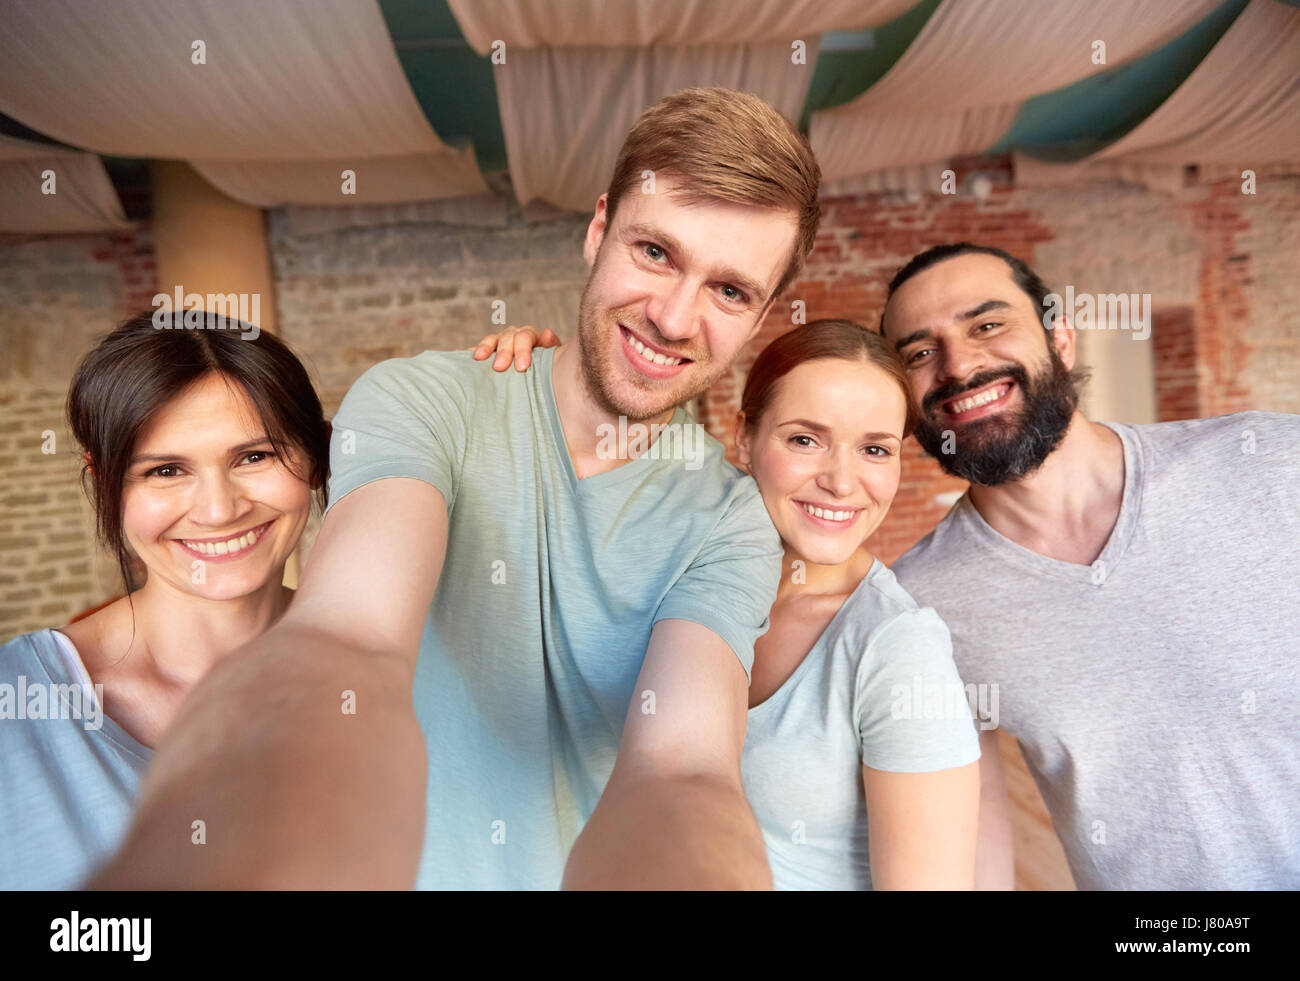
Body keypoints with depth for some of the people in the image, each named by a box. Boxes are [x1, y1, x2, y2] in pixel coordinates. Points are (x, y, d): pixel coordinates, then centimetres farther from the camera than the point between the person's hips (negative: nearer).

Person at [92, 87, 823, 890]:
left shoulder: (731, 523, -8)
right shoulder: (422, 403, -12)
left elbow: (681, 773, -24)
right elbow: (345, 647, -30)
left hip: (577, 867, 1)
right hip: (403, 864, 0)